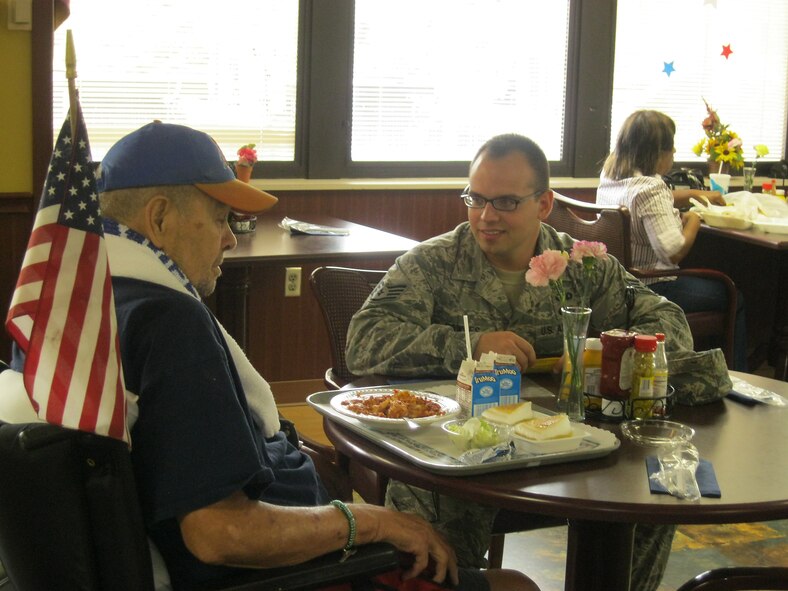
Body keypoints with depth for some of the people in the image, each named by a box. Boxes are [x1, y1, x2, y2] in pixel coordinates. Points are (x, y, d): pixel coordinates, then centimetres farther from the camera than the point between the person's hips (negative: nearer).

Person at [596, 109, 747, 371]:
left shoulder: (609, 176, 5)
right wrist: (693, 220, -10)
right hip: (650, 289, -10)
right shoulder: (650, 189, -24)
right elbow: (674, 252, -28)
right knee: (734, 299, 7)